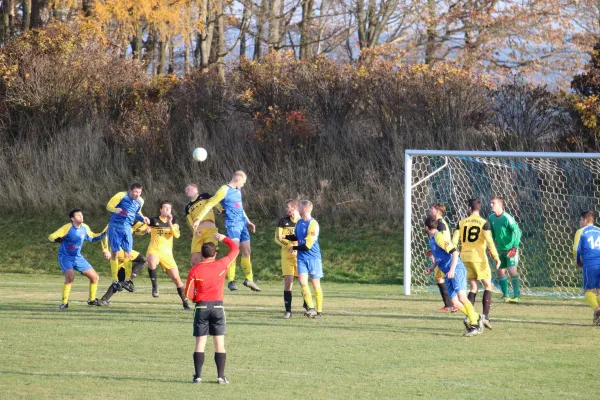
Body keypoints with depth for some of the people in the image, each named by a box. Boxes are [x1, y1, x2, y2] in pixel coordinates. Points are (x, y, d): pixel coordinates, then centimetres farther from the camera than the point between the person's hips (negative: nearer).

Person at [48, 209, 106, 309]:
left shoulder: (84, 228, -1)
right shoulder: (67, 228, -19)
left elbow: (92, 237, 18)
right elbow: (51, 236, -22)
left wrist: (102, 235, 2)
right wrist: (56, 239, -44)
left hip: (78, 257, 6)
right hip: (65, 257, -6)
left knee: (95, 277, 7)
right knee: (70, 276, -31)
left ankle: (91, 300, 27)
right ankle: (64, 303, -20)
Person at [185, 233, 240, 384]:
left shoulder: (195, 270, -5)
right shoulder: (221, 265, -3)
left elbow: (188, 294, -4)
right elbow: (235, 249, 11)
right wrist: (224, 239, 24)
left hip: (201, 307, 0)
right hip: (218, 306, 0)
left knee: (200, 343, 3)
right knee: (219, 343, 5)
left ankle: (197, 376, -1)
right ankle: (221, 376, 2)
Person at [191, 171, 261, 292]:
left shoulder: (238, 191, 16)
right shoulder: (224, 191, -10)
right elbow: (209, 205, -14)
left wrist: (248, 222, 31)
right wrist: (198, 219, -21)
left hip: (242, 223, 8)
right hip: (232, 224, -8)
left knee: (247, 251, 12)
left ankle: (249, 279, 25)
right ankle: (231, 281, -18)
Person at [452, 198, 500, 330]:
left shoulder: (462, 222, 4)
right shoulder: (483, 223, -6)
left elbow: (454, 241, 1)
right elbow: (489, 241, -15)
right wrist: (496, 257, -13)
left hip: (465, 258, 4)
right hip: (479, 257, -4)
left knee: (473, 288, 13)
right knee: (488, 286, 6)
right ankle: (485, 316, -5)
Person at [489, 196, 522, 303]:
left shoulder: (507, 218, -19)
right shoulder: (492, 217, 2)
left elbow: (517, 232, -21)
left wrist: (514, 247, -28)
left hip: (510, 249, -8)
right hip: (501, 249, 8)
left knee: (512, 270, -16)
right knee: (500, 271, 10)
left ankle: (517, 296, -11)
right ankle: (505, 296, 21)